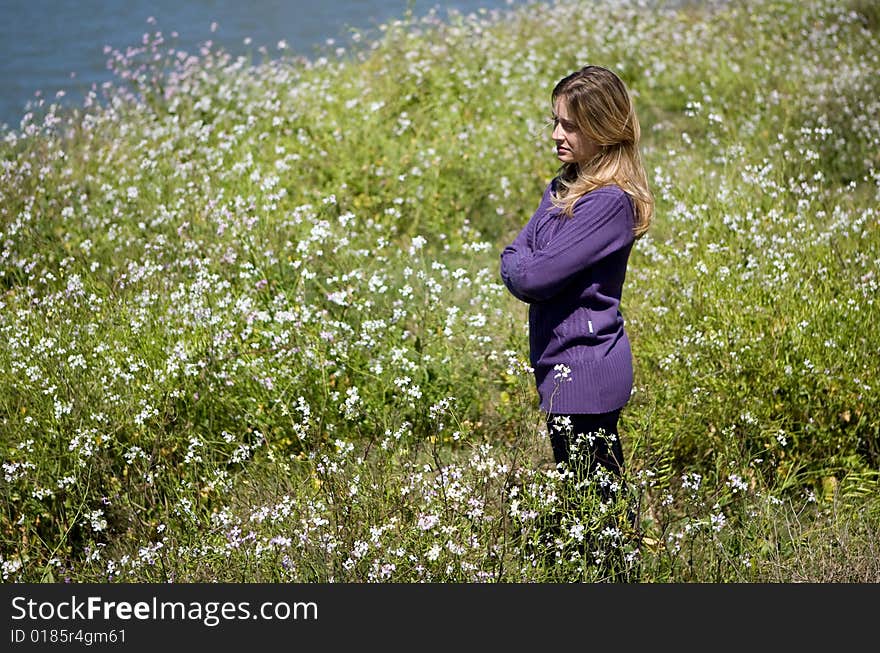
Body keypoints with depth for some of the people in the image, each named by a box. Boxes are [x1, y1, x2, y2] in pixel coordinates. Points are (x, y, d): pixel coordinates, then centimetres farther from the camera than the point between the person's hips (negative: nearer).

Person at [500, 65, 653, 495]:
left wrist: (521, 268, -2)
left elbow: (536, 277, -22)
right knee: (607, 494, 16)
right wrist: (530, 271, -11)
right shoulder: (562, 189, 11)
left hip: (584, 373, -9)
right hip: (563, 366, 9)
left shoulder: (610, 201, -18)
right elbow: (512, 259, 9)